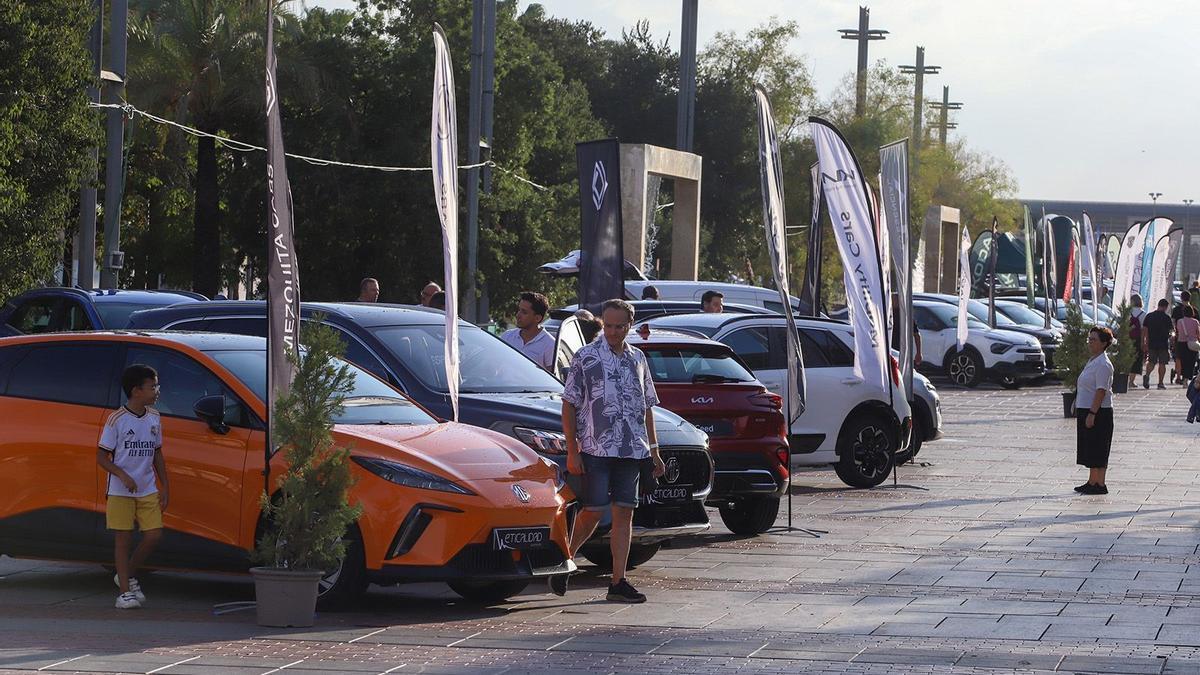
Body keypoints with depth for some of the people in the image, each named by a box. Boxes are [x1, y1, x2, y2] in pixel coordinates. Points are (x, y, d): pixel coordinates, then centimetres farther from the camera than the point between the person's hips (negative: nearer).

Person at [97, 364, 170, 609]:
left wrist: (165, 486, 12)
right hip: (120, 492, -5)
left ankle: (127, 576, 19)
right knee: (123, 539, 0)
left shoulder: (154, 418, 7)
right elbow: (102, 457, -8)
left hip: (148, 491, 5)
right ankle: (125, 591, 5)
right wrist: (123, 476, -21)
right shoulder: (117, 420, -10)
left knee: (153, 535, -2)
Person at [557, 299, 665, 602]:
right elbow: (569, 405, -2)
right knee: (593, 511, -6)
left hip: (632, 450, 4)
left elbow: (647, 407, 20)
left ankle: (618, 582, 2)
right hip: (595, 448, -4)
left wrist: (654, 450, 15)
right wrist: (572, 451, -9)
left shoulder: (637, 358, 14)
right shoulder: (586, 357, -1)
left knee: (624, 513, 1)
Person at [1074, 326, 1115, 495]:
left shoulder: (1103, 364, -17)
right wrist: (1079, 409, 21)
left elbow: (1101, 391, -22)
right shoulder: (1092, 361, 15)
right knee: (1089, 450, 14)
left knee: (1098, 450, -5)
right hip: (1086, 411, 10)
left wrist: (1092, 414, -24)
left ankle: (1100, 484, -1)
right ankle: (1092, 482, 20)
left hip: (1098, 412, -10)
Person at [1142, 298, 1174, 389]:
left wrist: (1143, 343, 8)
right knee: (1162, 363, 5)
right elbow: (1172, 330, -1)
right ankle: (1160, 383, 5)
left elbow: (1144, 330, 3)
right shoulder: (1166, 318, -9)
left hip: (1151, 344, 3)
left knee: (1151, 362, 13)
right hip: (1163, 344, -3)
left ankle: (1147, 375, -12)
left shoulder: (1149, 316, 3)